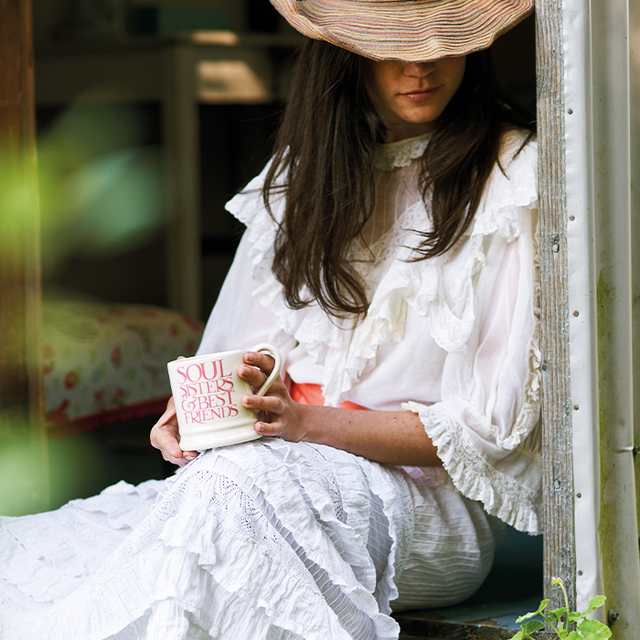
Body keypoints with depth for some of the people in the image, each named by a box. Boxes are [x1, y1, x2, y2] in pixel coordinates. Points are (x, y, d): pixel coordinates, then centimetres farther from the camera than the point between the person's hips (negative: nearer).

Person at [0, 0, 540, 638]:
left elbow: (491, 424, -8)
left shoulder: (515, 180, -3)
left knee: (232, 485, -37)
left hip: (430, 496, -4)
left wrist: (308, 422, -19)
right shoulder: (310, 166, 16)